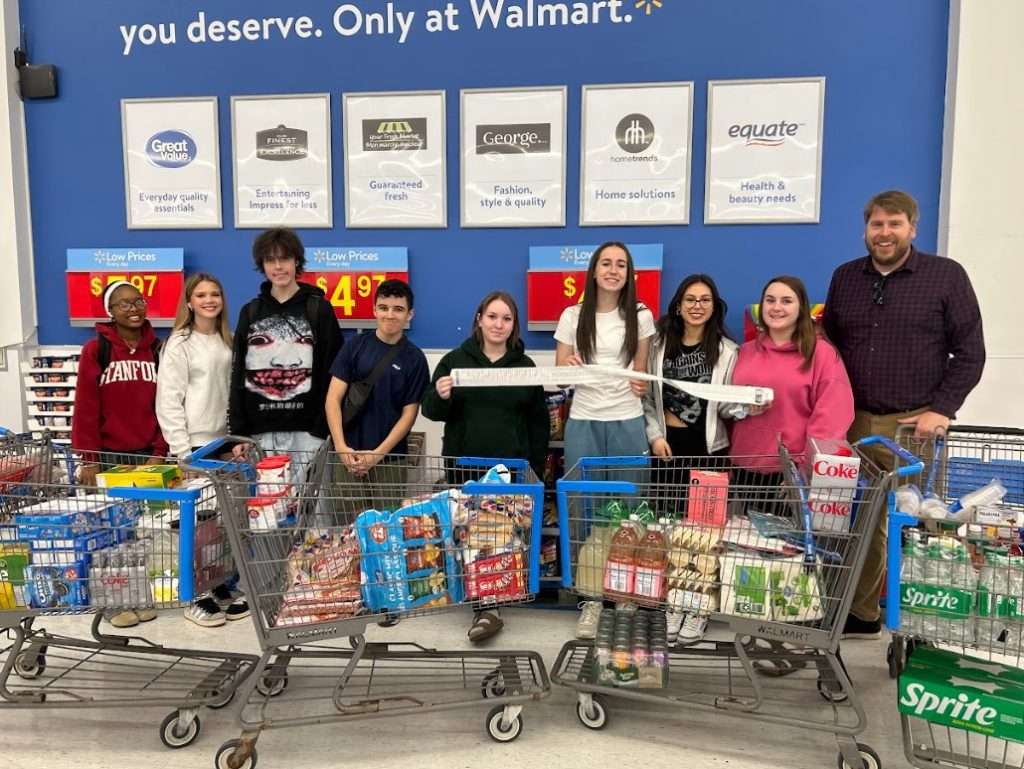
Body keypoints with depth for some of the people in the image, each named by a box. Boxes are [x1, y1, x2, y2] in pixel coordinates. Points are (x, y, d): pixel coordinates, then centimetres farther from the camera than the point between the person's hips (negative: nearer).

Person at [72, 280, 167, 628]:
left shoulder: (156, 349, 5)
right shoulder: (95, 350, -4)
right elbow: (85, 408, -6)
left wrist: (159, 452, -1)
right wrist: (88, 459, -8)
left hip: (146, 453, 3)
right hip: (108, 454, -3)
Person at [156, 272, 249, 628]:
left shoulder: (226, 342, 11)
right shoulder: (179, 344, -9)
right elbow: (168, 402, -13)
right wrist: (183, 450, -16)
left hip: (222, 442, 6)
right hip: (194, 444, -6)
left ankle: (221, 590, 22)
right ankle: (197, 598, 13)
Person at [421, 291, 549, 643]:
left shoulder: (526, 366, 8)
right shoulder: (455, 360, 5)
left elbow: (539, 423, 9)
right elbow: (432, 412, 4)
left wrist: (536, 471, 3)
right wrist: (439, 396, -19)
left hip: (511, 467, 1)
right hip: (464, 465, 0)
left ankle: (485, 604, 15)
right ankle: (486, 607, 4)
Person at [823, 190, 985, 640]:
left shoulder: (947, 276, 1)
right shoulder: (845, 277, 11)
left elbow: (970, 353, 0)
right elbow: (830, 347, 16)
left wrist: (941, 409, -10)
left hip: (914, 426, -3)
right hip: (855, 423, 3)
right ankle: (862, 614, 19)